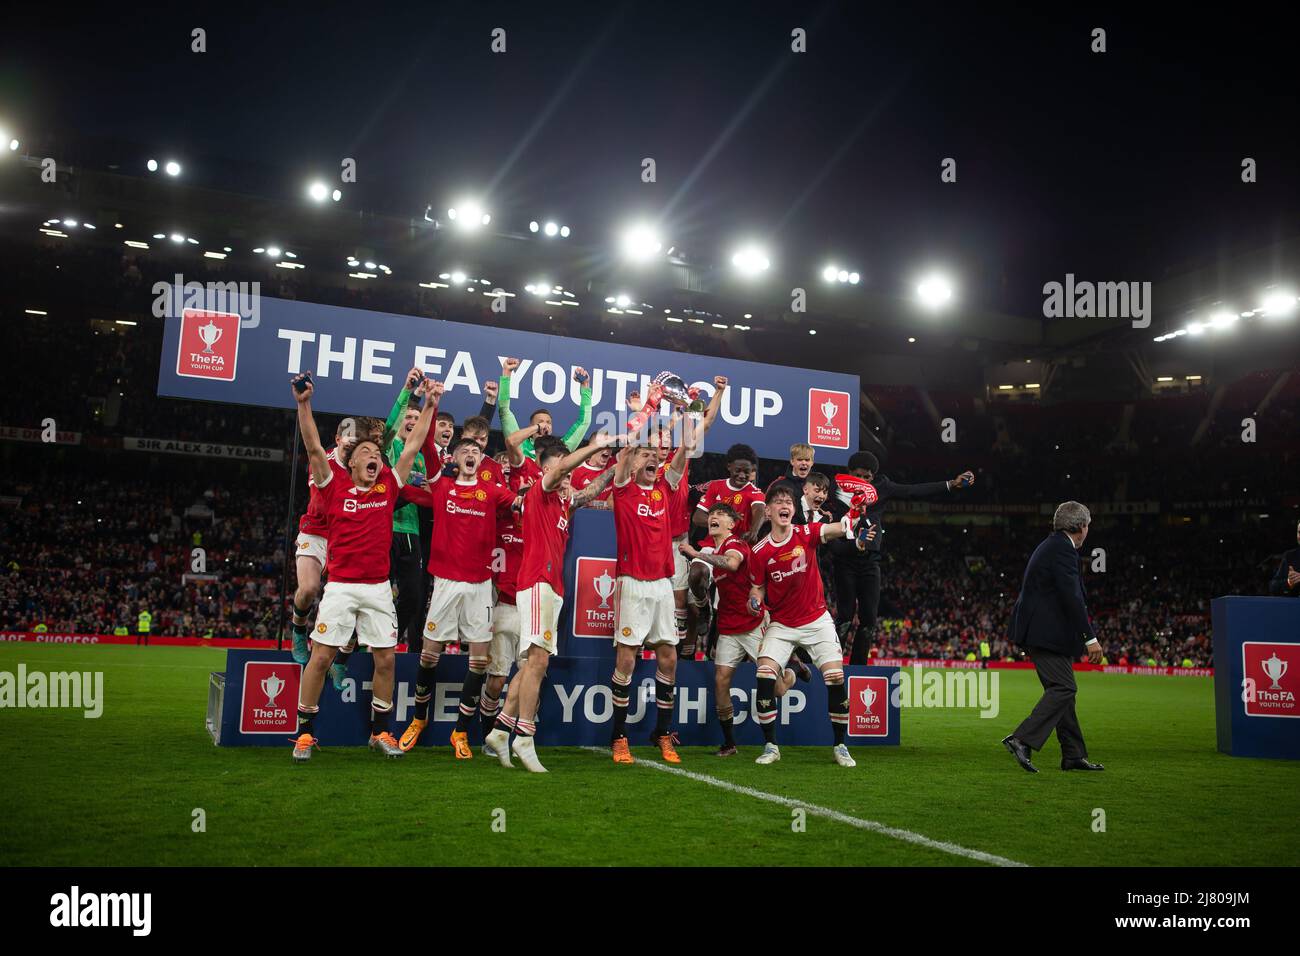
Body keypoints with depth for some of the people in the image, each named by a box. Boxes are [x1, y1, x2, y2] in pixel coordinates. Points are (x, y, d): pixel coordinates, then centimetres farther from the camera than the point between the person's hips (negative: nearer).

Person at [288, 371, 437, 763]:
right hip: (340, 586, -3)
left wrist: (429, 406, 6)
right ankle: (305, 733, 10)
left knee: (386, 659, 4)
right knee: (321, 656, -3)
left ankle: (380, 731, 19)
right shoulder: (335, 485, 3)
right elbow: (314, 447, -7)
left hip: (379, 587, 3)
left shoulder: (388, 487, 9)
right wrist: (304, 404, -16)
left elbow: (412, 447, 9)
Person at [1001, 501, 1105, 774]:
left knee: (1062, 689, 12)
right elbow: (1072, 597, -20)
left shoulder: (1051, 545, 18)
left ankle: (1074, 755, 17)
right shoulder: (1062, 549, -14)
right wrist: (1090, 638, -19)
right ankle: (1022, 740, -15)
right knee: (1063, 688, -10)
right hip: (1047, 632, -11)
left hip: (1039, 629, 11)